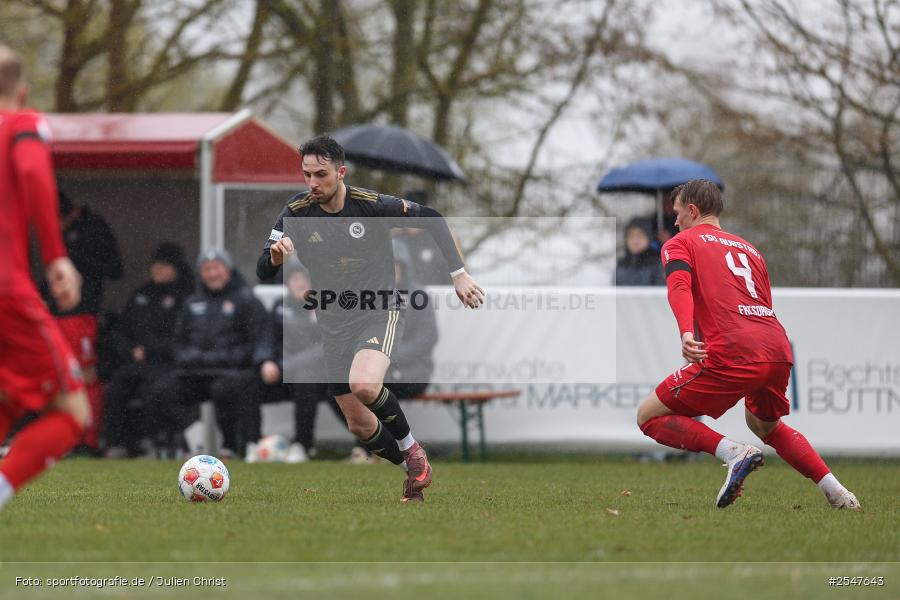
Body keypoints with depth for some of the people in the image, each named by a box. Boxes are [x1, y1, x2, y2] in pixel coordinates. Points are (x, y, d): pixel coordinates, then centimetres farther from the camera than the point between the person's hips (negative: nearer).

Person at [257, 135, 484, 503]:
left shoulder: (372, 205, -15)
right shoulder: (297, 213, -7)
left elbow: (432, 220, -3)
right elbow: (263, 272, -6)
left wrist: (459, 275, -5)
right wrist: (276, 255, -29)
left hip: (380, 313, -4)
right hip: (334, 327, 4)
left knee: (364, 385, -33)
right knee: (359, 425, 5)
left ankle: (410, 447, -7)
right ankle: (415, 472, 29)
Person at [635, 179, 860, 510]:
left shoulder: (680, 243, 12)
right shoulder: (749, 249, 30)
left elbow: (679, 286, -10)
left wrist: (687, 334, -25)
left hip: (731, 355, -7)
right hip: (779, 352, 7)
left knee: (649, 416, 5)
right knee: (765, 425, 35)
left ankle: (734, 453, -15)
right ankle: (836, 492, 19)